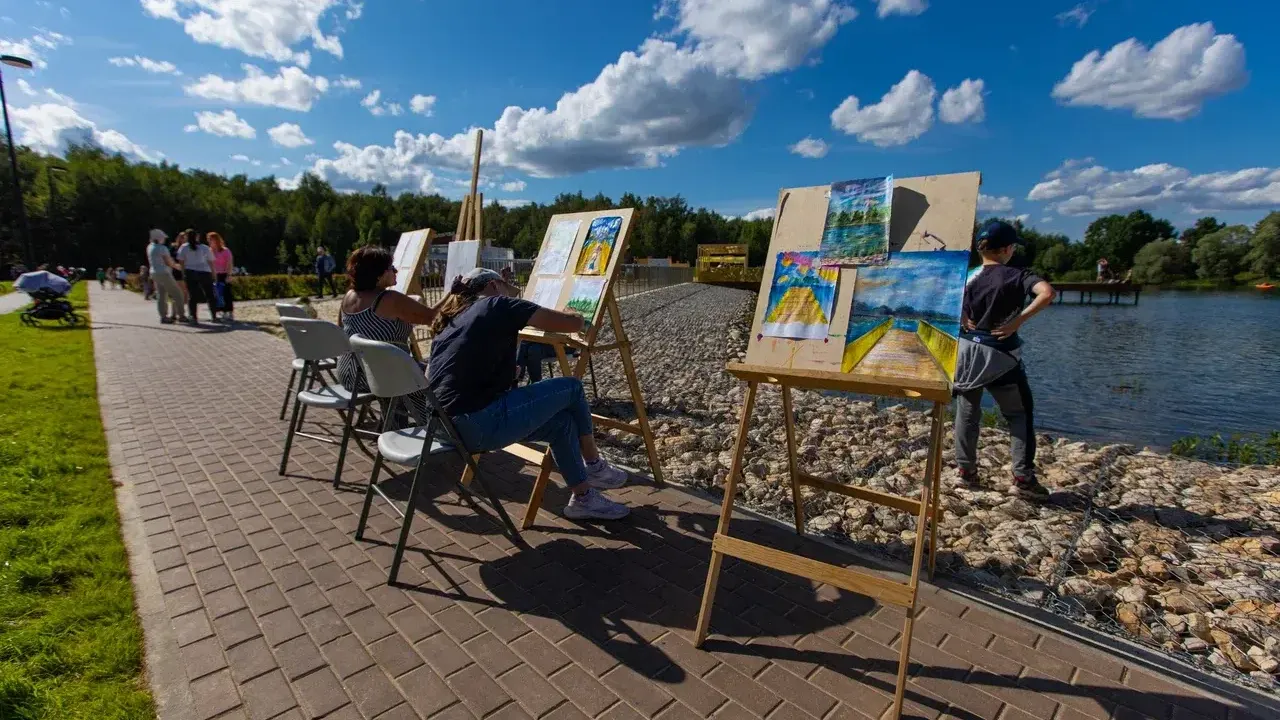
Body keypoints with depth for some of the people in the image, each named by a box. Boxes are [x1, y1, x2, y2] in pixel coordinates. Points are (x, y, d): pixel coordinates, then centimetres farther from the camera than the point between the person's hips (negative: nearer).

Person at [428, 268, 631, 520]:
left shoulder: (449, 321, 22)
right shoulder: (498, 305, 0)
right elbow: (573, 323, -3)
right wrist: (575, 316, 24)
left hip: (446, 426, 9)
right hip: (481, 424, -8)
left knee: (561, 422, 18)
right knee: (572, 388, 10)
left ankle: (582, 497, 25)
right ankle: (595, 467, 28)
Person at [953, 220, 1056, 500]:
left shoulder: (968, 276, 3)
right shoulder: (1017, 275, -7)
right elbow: (1046, 293, -24)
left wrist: (964, 321, 1)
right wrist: (1019, 320, -17)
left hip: (967, 350, 4)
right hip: (1000, 355, -3)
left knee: (967, 412, 12)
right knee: (1020, 414, 9)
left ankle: (966, 471, 18)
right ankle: (1023, 478, 8)